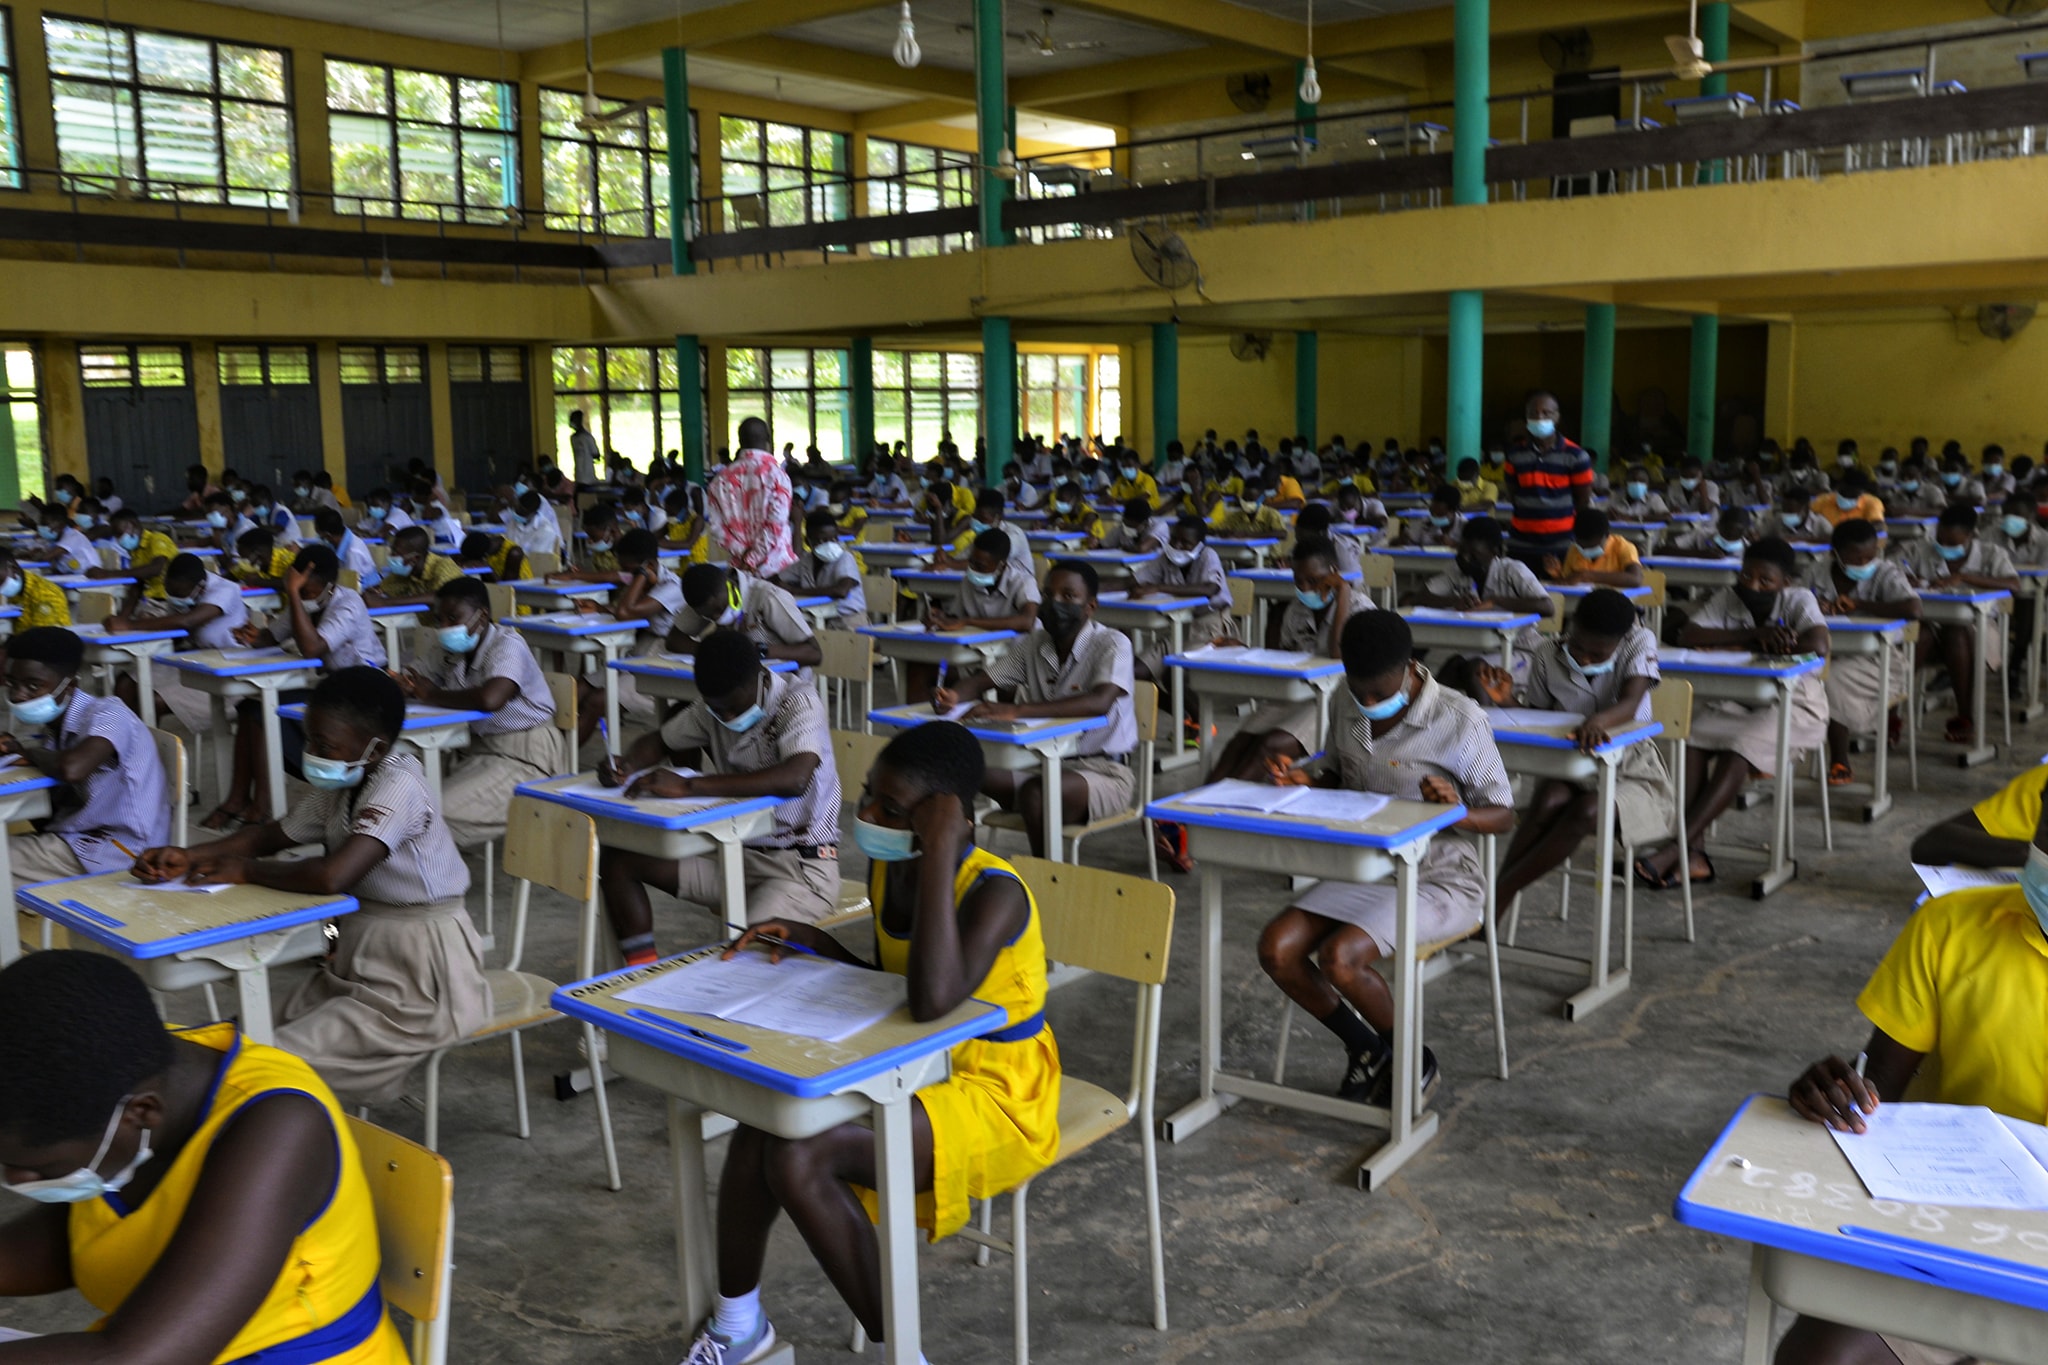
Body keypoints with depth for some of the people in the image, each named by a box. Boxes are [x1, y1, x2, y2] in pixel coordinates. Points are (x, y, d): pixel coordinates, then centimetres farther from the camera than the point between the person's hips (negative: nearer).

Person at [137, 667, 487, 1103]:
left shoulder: (398, 787, -22)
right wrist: (186, 857, 2)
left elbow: (332, 877, -33)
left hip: (418, 979, -9)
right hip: (359, 960, 9)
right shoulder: (343, 786, 7)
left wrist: (246, 870, -16)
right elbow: (272, 834, 19)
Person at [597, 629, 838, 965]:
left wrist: (688, 786, -37)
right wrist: (627, 766, -7)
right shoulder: (716, 703, 2)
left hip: (801, 866, -7)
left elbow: (795, 778, -38)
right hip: (733, 851, 8)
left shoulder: (799, 702, -19)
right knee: (616, 859, -4)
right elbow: (659, 741, 18)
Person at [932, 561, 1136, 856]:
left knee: (1036, 792, -35)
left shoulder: (1112, 644, -12)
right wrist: (952, 696, -20)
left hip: (1104, 772, -6)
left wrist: (1015, 711, -40)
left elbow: (1100, 702, -31)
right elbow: (981, 680, 7)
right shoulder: (1035, 644, 8)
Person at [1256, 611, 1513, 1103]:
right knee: (1276, 949, -14)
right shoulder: (1344, 711, 1)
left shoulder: (1459, 720, -16)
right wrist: (1308, 783, -4)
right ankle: (1364, 1046, 10)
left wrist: (1458, 812, -31)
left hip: (1439, 879, -6)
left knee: (1338, 957, -27)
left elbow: (1503, 815, -9)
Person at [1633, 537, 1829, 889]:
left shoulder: (1799, 600, -6)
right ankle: (1694, 853, -33)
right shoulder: (1727, 599, 2)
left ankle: (1675, 850, -37)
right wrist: (1754, 635, -21)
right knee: (1693, 742, -26)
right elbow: (1689, 637, -14)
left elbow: (1818, 645, -25)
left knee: (1738, 751, -32)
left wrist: (1750, 646, -16)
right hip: (1733, 702, 4)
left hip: (1792, 705, -4)